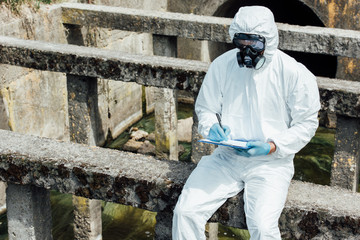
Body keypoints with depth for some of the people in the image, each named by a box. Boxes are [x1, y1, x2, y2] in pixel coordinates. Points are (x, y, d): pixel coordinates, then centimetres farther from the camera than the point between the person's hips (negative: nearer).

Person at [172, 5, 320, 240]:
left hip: (271, 162, -3)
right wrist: (212, 128, -10)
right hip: (227, 156, 3)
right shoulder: (222, 65, 1)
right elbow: (204, 108, 14)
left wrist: (272, 147, -17)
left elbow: (306, 124, -3)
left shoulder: (295, 73, -9)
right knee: (186, 210, -15)